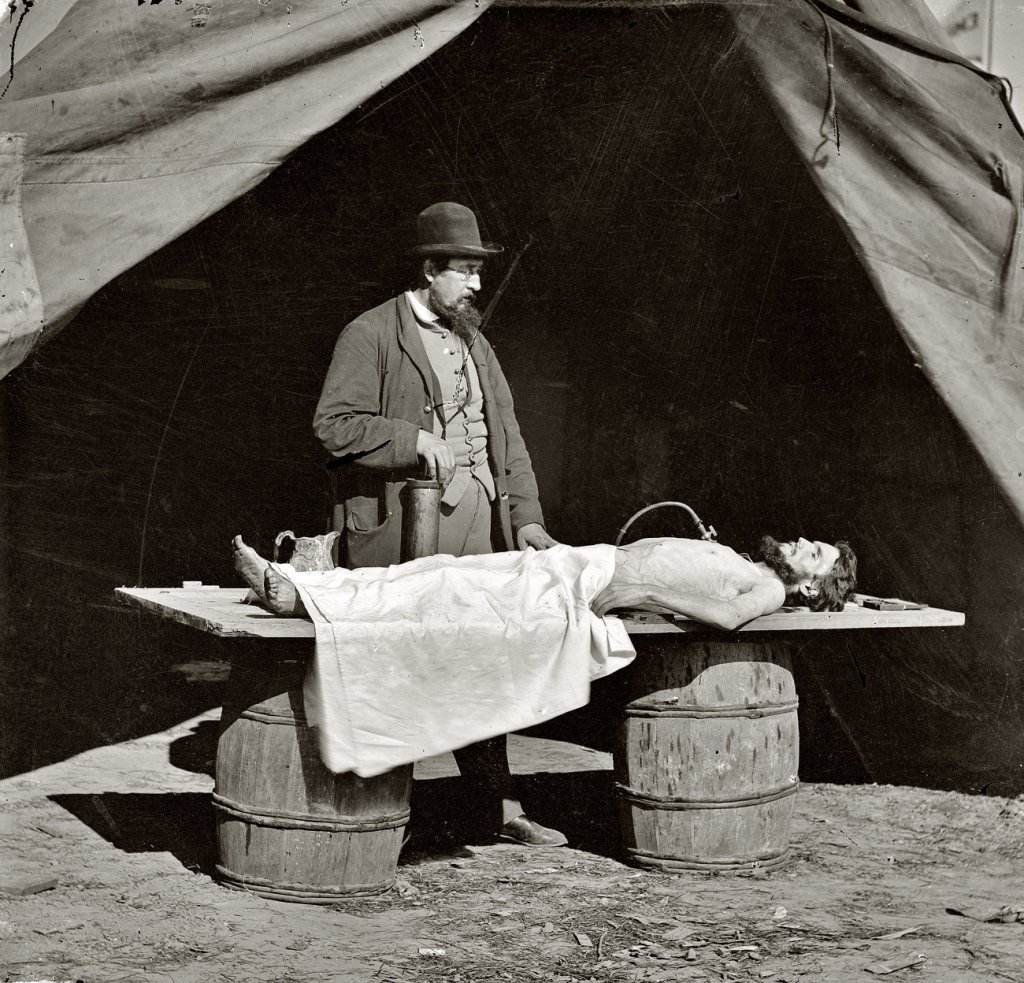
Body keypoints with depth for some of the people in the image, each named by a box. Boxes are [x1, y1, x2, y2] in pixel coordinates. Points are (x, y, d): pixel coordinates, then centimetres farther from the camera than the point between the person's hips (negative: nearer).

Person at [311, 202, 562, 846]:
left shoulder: (476, 345, 20)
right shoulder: (371, 335, -3)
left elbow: (506, 436, 16)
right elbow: (335, 424, -12)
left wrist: (525, 515, 5)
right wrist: (417, 442, -19)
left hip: (476, 522, 7)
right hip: (401, 521, -6)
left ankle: (504, 806, 15)